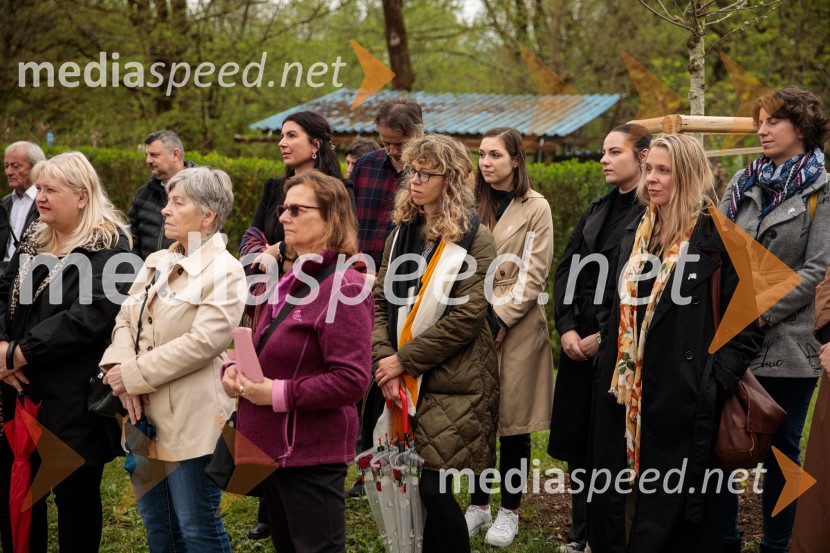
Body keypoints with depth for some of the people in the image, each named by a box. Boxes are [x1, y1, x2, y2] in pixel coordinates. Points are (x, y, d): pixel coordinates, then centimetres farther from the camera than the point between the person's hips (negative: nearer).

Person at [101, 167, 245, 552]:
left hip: (192, 420, -8)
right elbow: (125, 321, 7)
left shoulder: (223, 271, -10)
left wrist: (134, 374, -16)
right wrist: (122, 370, -14)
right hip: (145, 417, 8)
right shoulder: (156, 263, 14)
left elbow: (203, 341, -19)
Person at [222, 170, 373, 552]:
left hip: (311, 456, -9)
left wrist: (279, 394, -22)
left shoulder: (342, 288, -16)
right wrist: (235, 370, 3)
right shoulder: (292, 280, 12)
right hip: (272, 446, 9)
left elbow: (352, 380, -22)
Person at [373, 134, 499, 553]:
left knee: (434, 488, -8)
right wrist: (384, 357, -9)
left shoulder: (474, 239, -7)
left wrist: (405, 359, -13)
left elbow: (466, 317, -14)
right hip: (404, 381, 6)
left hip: (451, 384, -5)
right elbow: (380, 300, 7)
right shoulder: (403, 233, 11)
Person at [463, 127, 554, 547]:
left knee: (512, 421, 2)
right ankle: (478, 505, 18)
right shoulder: (473, 205, 9)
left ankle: (509, 512, 12)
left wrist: (499, 318, -13)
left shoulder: (535, 208, -3)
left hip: (516, 326, -3)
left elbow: (534, 276, -7)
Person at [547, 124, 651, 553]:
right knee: (576, 437, 9)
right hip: (578, 342, 7)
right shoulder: (597, 211, 16)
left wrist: (604, 336, -14)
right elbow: (565, 270, 11)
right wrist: (567, 328, -3)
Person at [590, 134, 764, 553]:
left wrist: (717, 379, -15)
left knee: (669, 508, 0)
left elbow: (746, 322, -9)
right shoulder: (635, 236, 13)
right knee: (617, 508, 10)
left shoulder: (717, 240, -8)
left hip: (680, 401, -6)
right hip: (627, 394, 7)